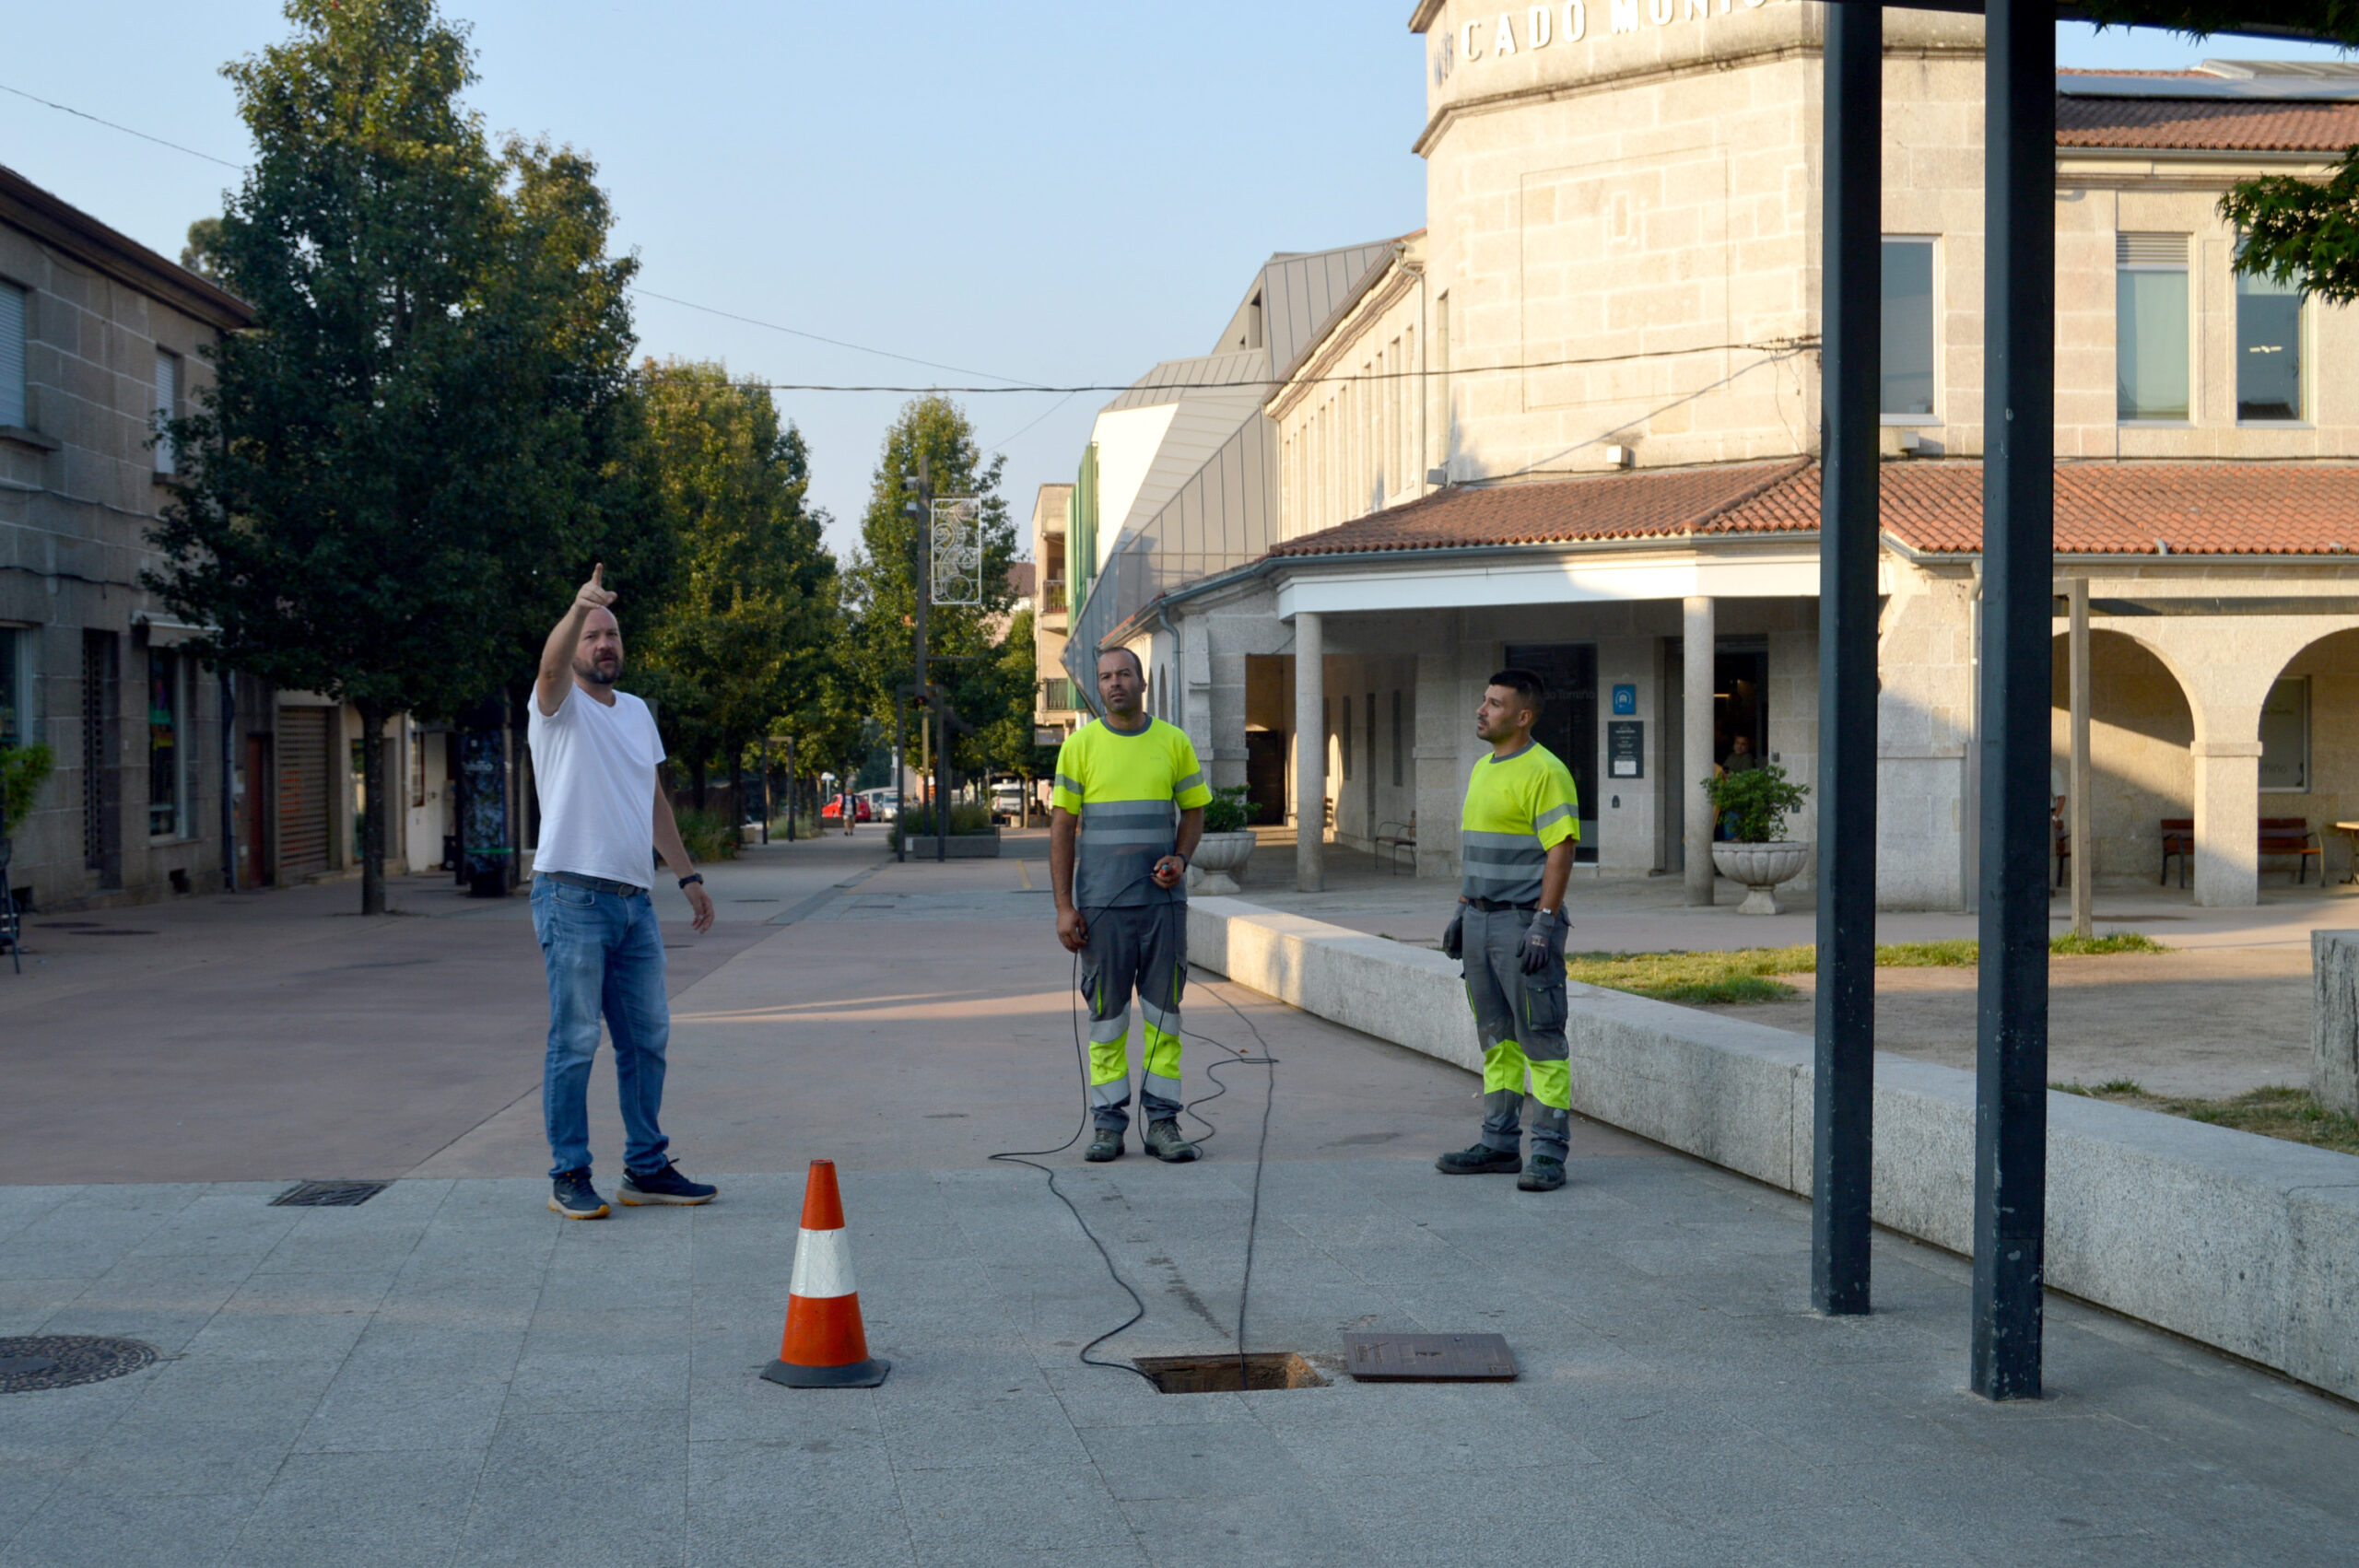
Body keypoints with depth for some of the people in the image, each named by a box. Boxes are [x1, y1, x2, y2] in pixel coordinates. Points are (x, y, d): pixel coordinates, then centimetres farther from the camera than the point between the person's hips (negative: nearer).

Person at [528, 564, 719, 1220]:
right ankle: (569, 1177, 2)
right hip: (573, 895, -7)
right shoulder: (560, 705, -2)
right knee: (574, 1042, -4)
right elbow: (551, 663, -26)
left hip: (634, 897, 7)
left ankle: (647, 1168, 18)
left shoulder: (636, 711, 18)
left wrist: (689, 875, 21)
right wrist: (578, 607, -45)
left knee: (647, 1038, 10)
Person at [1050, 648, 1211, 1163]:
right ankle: (1108, 1123, 10)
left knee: (1163, 1014, 3)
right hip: (1101, 904, -1)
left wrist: (1180, 858, -8)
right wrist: (1063, 906, -5)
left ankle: (1162, 1121, 9)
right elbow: (1062, 826, 2)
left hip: (1163, 899, 1)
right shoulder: (1080, 746, 2)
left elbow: (1194, 811, 14)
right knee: (1107, 1015, 3)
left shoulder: (1173, 742, 6)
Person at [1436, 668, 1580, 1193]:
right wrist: (1462, 912, 19)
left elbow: (1560, 852, -17)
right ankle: (1500, 1143, 20)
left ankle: (1549, 1152, -4)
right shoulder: (1483, 769, 16)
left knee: (1540, 1039, -6)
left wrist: (1543, 925, -22)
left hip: (1525, 920, -9)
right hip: (1482, 920, 9)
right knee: (1497, 1037, 13)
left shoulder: (1544, 772, -13)